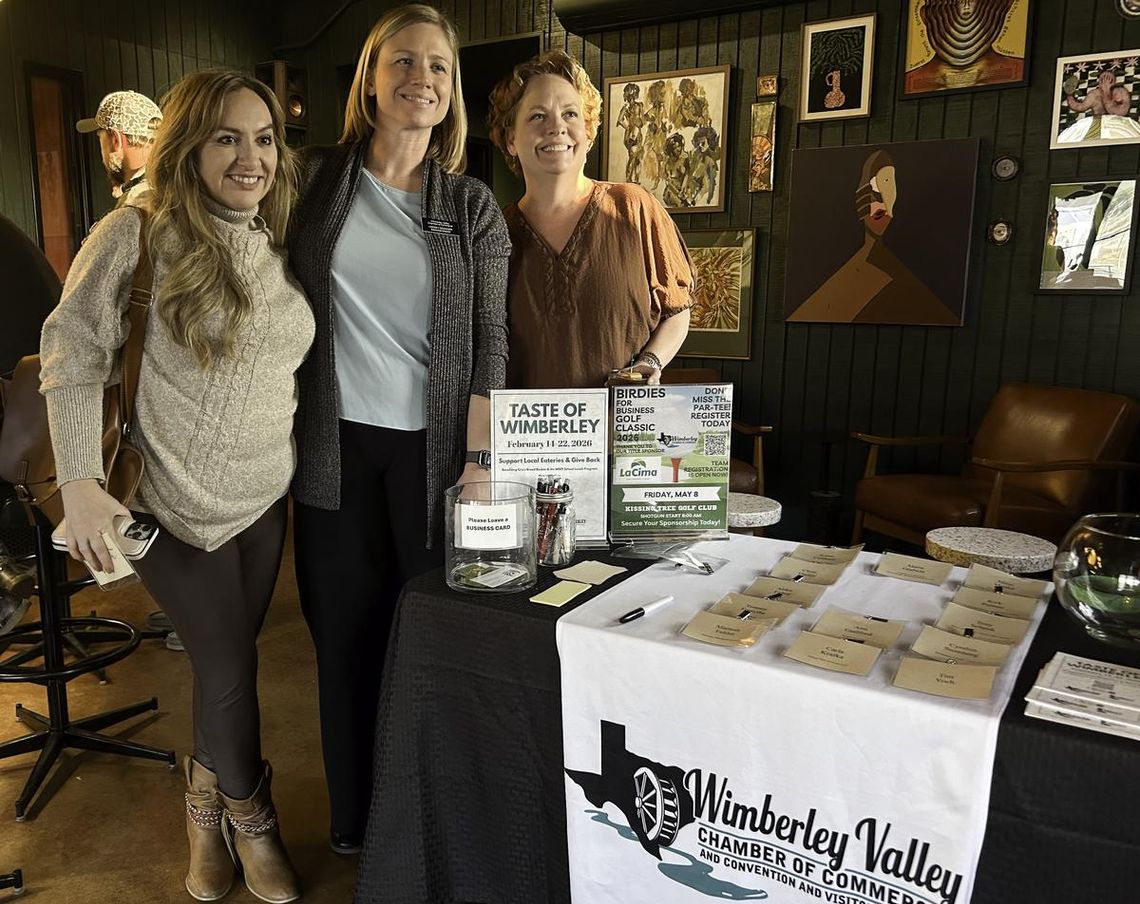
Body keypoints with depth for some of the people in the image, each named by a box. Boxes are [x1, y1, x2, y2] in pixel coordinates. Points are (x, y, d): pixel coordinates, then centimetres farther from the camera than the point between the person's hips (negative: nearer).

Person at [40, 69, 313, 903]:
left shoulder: (281, 248, 3)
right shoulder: (139, 233, -14)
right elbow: (75, 354, -11)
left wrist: (303, 454, 10)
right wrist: (82, 483, -16)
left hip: (265, 496, 5)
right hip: (176, 502, -5)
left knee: (228, 661, 16)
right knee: (229, 666, 4)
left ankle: (207, 798, 41)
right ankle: (250, 813, 33)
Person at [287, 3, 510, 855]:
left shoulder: (473, 205, 3)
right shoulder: (316, 179, 5)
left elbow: (489, 338, -1)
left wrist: (478, 457, -9)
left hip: (432, 442, -1)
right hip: (336, 440, 1)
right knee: (344, 625, 9)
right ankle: (354, 813, 29)